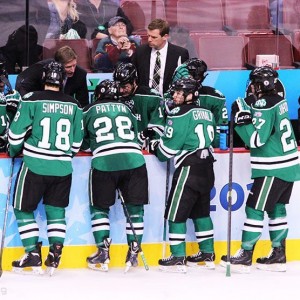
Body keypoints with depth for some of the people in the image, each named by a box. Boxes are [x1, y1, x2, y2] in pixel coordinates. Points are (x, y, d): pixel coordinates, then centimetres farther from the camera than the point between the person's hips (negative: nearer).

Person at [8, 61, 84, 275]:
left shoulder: (32, 101, -8)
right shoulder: (73, 106, 4)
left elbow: (16, 132, -5)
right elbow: (77, 140, 11)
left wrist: (13, 151, 15)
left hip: (35, 165, -4)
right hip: (63, 168, 4)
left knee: (23, 208, 10)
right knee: (56, 210, 16)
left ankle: (33, 254, 5)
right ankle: (55, 253, 6)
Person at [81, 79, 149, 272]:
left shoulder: (89, 111, 16)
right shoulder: (126, 109, 23)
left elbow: (83, 142, 21)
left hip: (104, 162, -2)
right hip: (134, 160, 2)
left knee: (99, 207, 13)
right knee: (135, 207, 12)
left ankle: (103, 252, 6)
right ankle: (133, 252, 7)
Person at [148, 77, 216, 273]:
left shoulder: (180, 114, -10)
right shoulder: (207, 114, 14)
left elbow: (169, 147, -12)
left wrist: (155, 148, 9)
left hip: (189, 168, -8)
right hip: (207, 168, 8)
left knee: (176, 213, -3)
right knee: (201, 212, 17)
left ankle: (178, 258, -5)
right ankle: (208, 255, 18)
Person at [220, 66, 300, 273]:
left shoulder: (264, 106, -18)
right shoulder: (279, 101, 9)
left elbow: (257, 139, -21)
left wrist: (242, 118, -18)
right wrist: (249, 109, 8)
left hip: (273, 169, -9)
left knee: (255, 208, -5)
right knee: (277, 208, 16)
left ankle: (245, 257, -3)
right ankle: (278, 255, 19)